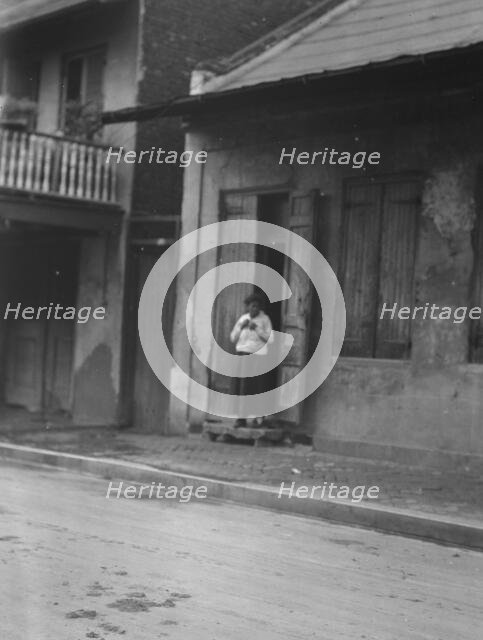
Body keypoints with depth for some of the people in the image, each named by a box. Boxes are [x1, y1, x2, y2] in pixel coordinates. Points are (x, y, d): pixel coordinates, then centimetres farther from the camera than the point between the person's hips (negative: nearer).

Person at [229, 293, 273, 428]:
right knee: (241, 388, -3)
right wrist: (241, 327, -1)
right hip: (242, 354, 3)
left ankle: (259, 416, 0)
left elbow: (269, 338, -3)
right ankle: (241, 418, -2)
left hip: (258, 356, -3)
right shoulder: (243, 318, 16)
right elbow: (233, 338, 14)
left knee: (257, 387, -8)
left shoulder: (264, 319, 4)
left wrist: (256, 329, -13)